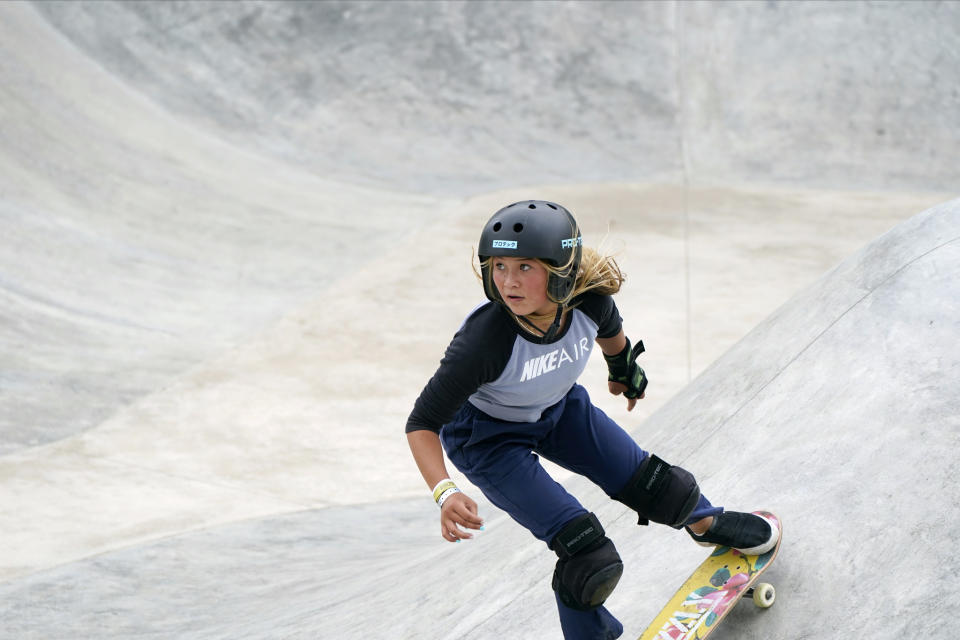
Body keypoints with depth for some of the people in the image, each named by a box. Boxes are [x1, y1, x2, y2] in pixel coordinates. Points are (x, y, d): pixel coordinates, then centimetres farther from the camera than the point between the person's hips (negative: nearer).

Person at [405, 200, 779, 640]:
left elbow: (610, 331, 0)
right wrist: (445, 493, -46)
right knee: (585, 552, -13)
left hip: (558, 407, 5)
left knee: (649, 483, 13)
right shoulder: (484, 341, -41)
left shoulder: (589, 299, -28)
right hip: (487, 435, -4)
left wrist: (624, 369, 20)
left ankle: (707, 523, 48)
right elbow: (422, 423, -31)